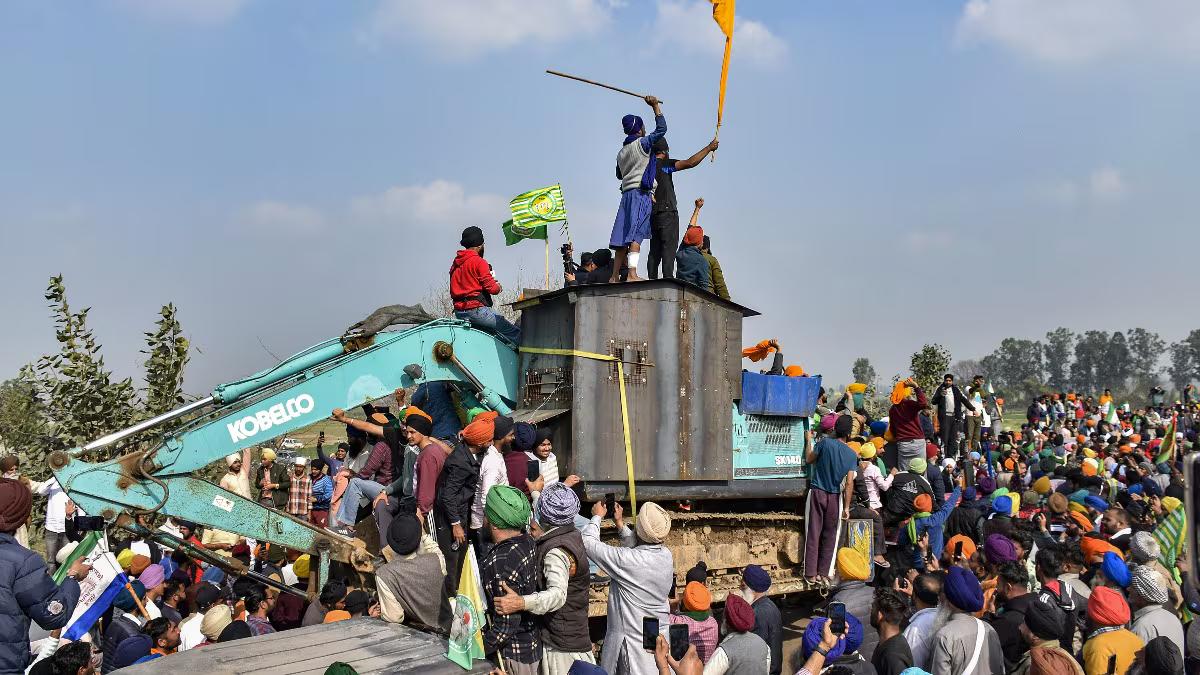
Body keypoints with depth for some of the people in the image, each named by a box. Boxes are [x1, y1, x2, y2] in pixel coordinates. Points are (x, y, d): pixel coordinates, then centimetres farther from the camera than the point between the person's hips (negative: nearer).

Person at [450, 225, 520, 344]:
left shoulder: (455, 264, 15)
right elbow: (492, 289, -13)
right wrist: (498, 286, 10)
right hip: (476, 310, -9)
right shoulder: (478, 262, -10)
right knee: (515, 334, -6)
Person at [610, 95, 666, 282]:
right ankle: (632, 274, -24)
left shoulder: (621, 152, 20)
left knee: (623, 238, 5)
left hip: (626, 194, 7)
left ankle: (614, 276, 3)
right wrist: (656, 106, 2)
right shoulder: (642, 143, -1)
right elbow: (661, 129, -5)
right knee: (635, 235, -15)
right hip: (641, 193, -7)